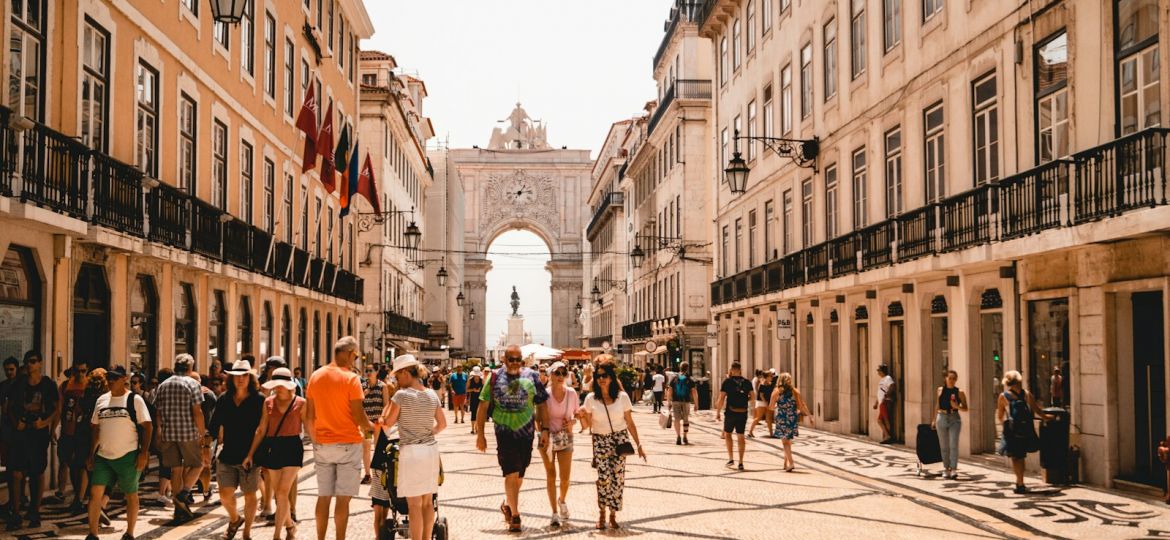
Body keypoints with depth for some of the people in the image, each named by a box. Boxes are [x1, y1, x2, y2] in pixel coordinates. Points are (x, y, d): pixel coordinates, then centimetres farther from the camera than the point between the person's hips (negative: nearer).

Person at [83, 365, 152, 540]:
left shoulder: (134, 400, -4)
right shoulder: (101, 400, 10)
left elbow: (147, 427, -6)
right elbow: (96, 428, 17)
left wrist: (144, 453, -14)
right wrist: (91, 454, 13)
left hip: (128, 456, -4)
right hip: (103, 456, 4)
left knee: (131, 495, 5)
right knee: (95, 493, -4)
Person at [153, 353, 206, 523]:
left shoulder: (162, 385, 11)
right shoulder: (192, 384, -5)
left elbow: (158, 413, 12)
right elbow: (197, 412, -11)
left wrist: (159, 435, 19)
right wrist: (202, 433, -6)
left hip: (168, 433, 5)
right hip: (188, 433, -5)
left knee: (176, 470, 9)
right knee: (197, 464, 11)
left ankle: (180, 510, 9)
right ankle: (184, 492, -11)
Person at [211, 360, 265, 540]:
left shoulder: (259, 400, -5)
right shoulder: (224, 399, 6)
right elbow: (214, 425, 12)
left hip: (249, 456, -3)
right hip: (227, 455, 3)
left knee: (249, 495, 6)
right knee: (225, 494, 0)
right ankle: (235, 519, 31)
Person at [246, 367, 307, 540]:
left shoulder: (300, 403, -4)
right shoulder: (269, 402, 5)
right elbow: (261, 430, 8)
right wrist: (250, 454, 6)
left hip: (292, 447, -4)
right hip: (272, 448, 4)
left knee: (282, 492, -12)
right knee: (278, 493, 9)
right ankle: (290, 525, 32)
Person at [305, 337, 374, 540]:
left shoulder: (316, 376, 4)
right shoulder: (351, 378, -13)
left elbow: (309, 417, 8)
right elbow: (358, 416, -14)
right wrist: (371, 427, 5)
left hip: (322, 445, 5)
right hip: (348, 444, -5)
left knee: (323, 496, 12)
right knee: (343, 498, 0)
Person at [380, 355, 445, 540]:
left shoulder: (401, 395, -12)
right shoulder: (432, 395, 6)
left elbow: (388, 422, -4)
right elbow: (442, 424, 12)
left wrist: (388, 399, 4)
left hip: (410, 451, -6)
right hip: (431, 449, 6)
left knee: (415, 504, -2)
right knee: (428, 502, 12)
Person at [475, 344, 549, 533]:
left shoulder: (531, 376, 1)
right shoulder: (495, 377, -2)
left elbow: (542, 404, 4)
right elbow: (483, 405, 2)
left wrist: (544, 429, -2)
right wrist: (480, 433, -1)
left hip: (526, 432, 2)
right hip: (504, 432, -2)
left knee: (519, 474, 14)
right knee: (511, 473, -8)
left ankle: (508, 504, 36)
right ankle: (514, 514, 0)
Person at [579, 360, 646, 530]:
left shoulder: (622, 397, -1)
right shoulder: (591, 398, -1)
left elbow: (630, 423, 4)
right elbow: (587, 424, 4)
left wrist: (639, 445, 2)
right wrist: (582, 415, -17)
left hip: (620, 439, 0)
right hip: (600, 441, 0)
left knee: (618, 476, -5)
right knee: (604, 476, -13)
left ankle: (613, 514, 9)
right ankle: (602, 513, 5)